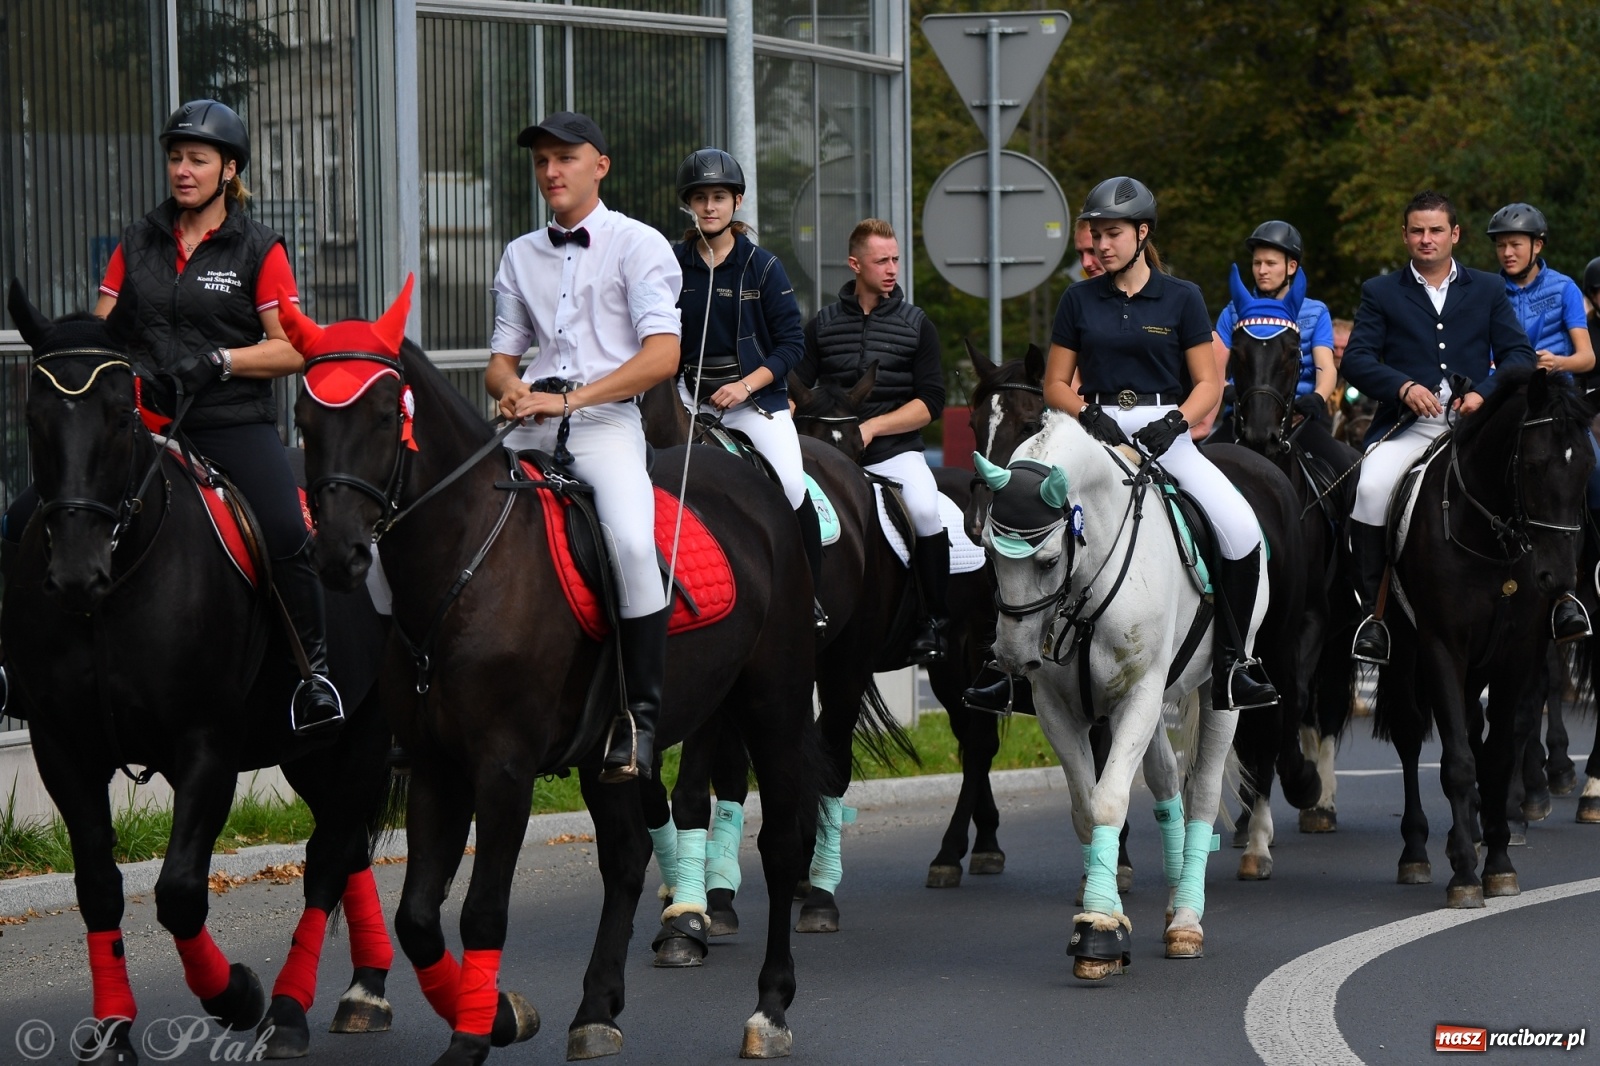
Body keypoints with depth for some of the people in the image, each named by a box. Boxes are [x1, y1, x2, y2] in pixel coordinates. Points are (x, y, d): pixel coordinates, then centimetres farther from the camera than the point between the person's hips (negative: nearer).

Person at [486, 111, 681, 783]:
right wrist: (511, 388, -4)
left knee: (632, 542, -32)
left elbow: (662, 354, -7)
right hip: (531, 426, 5)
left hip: (606, 420, -5)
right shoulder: (520, 256, 21)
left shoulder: (639, 246, 5)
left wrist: (569, 399, -15)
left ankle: (640, 718, -25)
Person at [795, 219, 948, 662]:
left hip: (895, 449, -2)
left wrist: (872, 427, -11)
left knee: (924, 509, -30)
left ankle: (933, 621, -15)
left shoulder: (916, 325, 8)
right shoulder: (823, 324, 12)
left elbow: (931, 401, 0)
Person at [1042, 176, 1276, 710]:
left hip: (1164, 432, -1)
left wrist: (1175, 421, -14)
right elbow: (1055, 385, 11)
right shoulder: (1079, 301, 9)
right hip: (1097, 432, 1)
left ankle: (1228, 663, -7)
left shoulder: (1181, 299, 5)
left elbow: (1209, 383, 4)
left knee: (1242, 531, -21)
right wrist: (1090, 416, -9)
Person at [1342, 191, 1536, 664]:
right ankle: (1374, 611, -19)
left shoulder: (1488, 290, 17)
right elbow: (1357, 358, 3)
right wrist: (1403, 386, -15)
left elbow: (1519, 354, 10)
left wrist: (1484, 392, -9)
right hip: (1406, 425, -1)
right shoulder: (1381, 292, 14)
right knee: (1372, 487, -29)